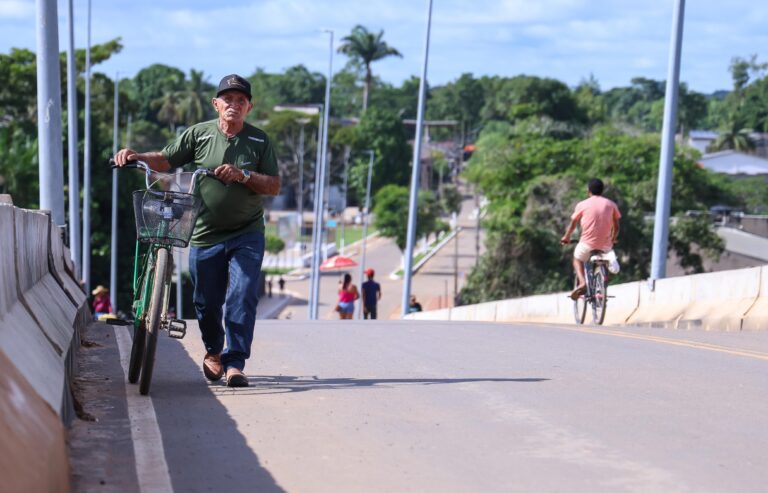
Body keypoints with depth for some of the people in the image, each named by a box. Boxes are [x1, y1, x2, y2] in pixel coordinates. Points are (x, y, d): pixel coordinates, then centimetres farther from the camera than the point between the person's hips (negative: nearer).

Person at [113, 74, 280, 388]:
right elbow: (165, 160, 0)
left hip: (246, 235, -1)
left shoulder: (259, 141, 1)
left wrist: (242, 175, -18)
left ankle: (234, 363, -7)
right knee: (207, 302, 9)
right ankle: (213, 351, 36)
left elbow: (274, 186, -3)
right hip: (205, 235, 1)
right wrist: (135, 156, -18)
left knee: (242, 296, -14)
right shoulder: (198, 134, 1)